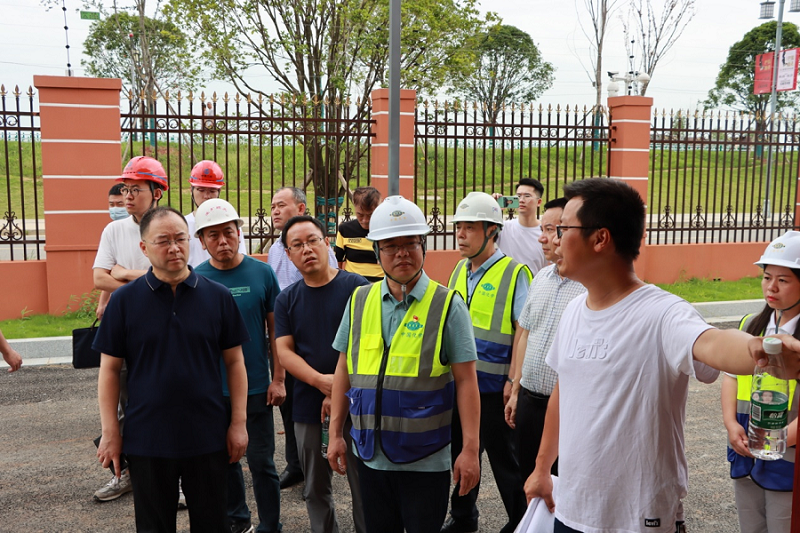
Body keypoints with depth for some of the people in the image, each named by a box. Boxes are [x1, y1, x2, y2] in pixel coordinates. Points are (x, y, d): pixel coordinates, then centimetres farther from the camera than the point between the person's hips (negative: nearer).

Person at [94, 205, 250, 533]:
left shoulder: (218, 296, -1)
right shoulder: (124, 300, -2)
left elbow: (234, 361, 3)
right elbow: (110, 369, 1)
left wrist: (238, 423, -1)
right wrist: (110, 432, -3)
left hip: (209, 438, 1)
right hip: (146, 441, 0)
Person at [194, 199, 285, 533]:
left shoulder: (261, 273, -5)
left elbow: (275, 330, 0)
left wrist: (278, 379, -3)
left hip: (256, 388, -1)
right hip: (212, 390, 2)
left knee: (261, 462, 5)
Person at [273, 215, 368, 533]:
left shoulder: (355, 287, -5)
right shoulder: (286, 300, 6)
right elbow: (284, 351, 0)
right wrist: (321, 381, -16)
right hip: (308, 407, 3)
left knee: (363, 484, 4)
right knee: (316, 489, 14)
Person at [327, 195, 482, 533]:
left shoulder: (447, 305, -7)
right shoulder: (359, 301, 4)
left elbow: (465, 381, -8)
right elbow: (344, 370, 9)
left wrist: (470, 449, -11)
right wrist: (336, 434, 8)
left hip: (426, 458, -3)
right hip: (369, 455, 4)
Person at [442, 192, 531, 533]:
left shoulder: (515, 274, -12)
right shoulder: (459, 271, 8)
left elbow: (523, 331, -14)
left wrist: (514, 380, -17)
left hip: (494, 386, -6)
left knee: (502, 456, 7)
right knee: (461, 451, 18)